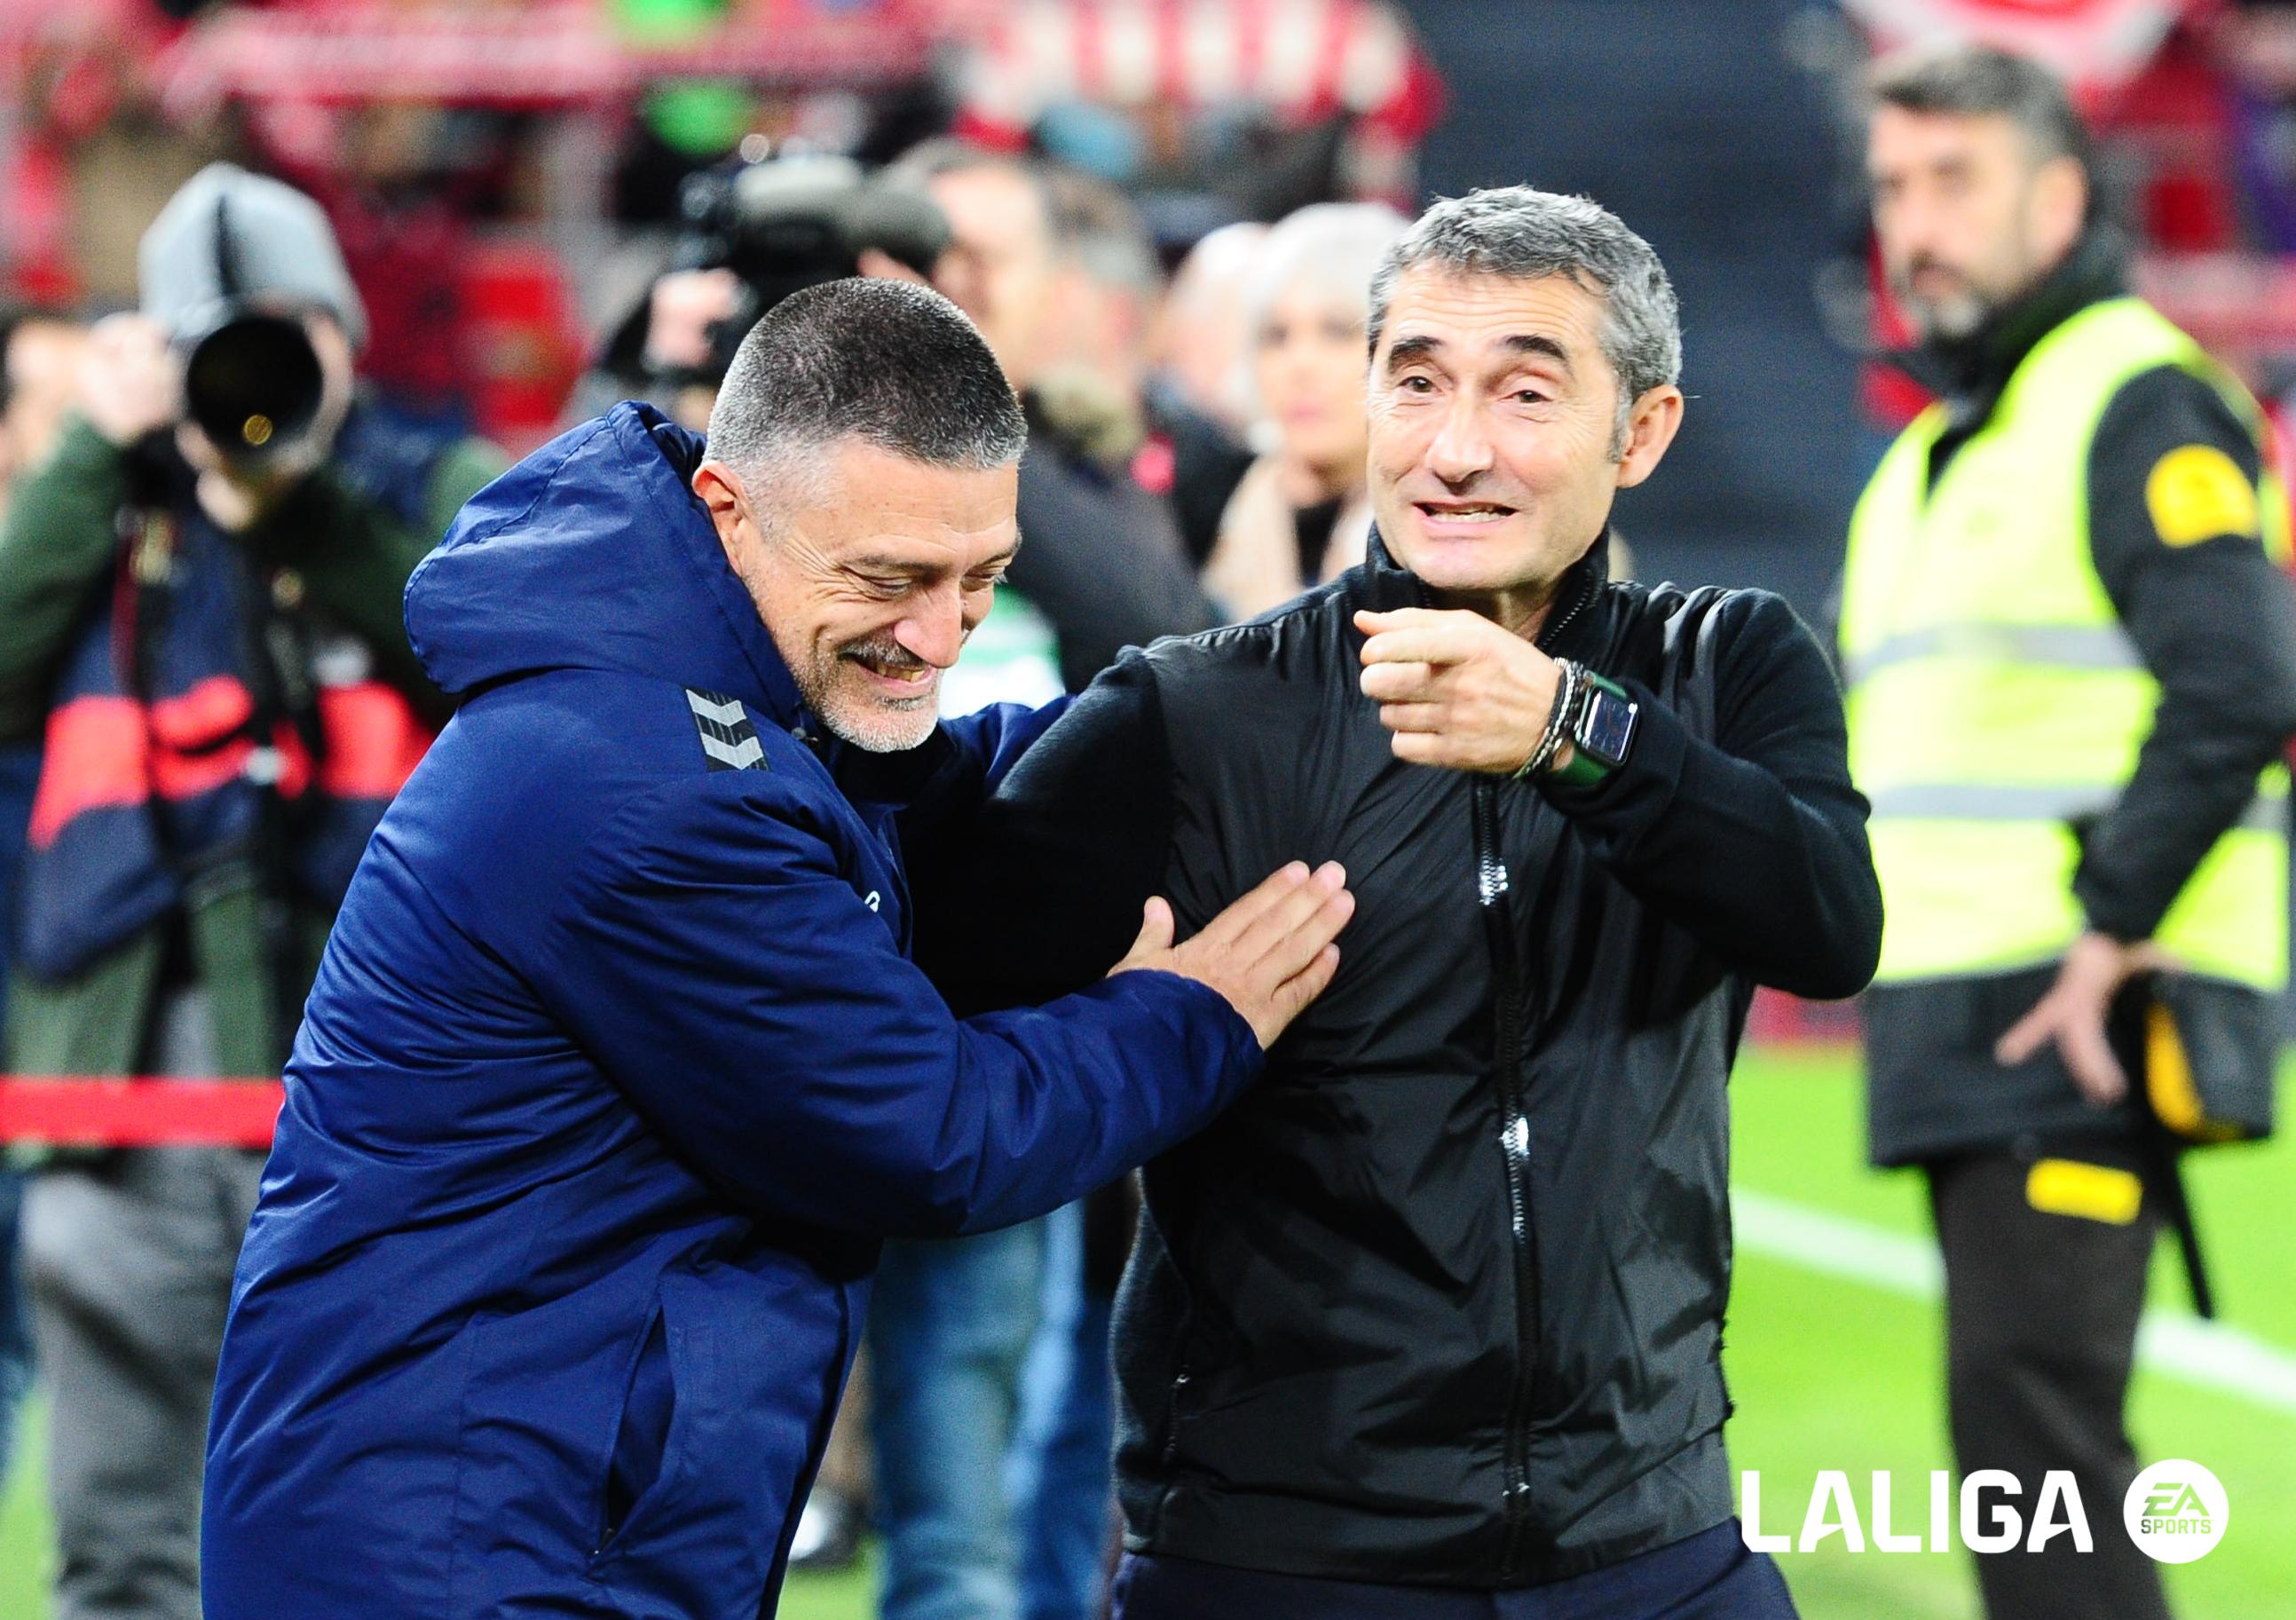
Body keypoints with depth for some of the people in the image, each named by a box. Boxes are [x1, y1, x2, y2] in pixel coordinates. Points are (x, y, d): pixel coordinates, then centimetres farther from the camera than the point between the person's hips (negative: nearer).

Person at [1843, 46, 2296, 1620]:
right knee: (2021, 1420, 9)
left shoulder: (2139, 403, -7)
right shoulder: (1930, 453, 22)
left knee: (2031, 1405, -15)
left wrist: (2115, 928, -19)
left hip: (2084, 1026, -9)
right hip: (1952, 1023, 9)